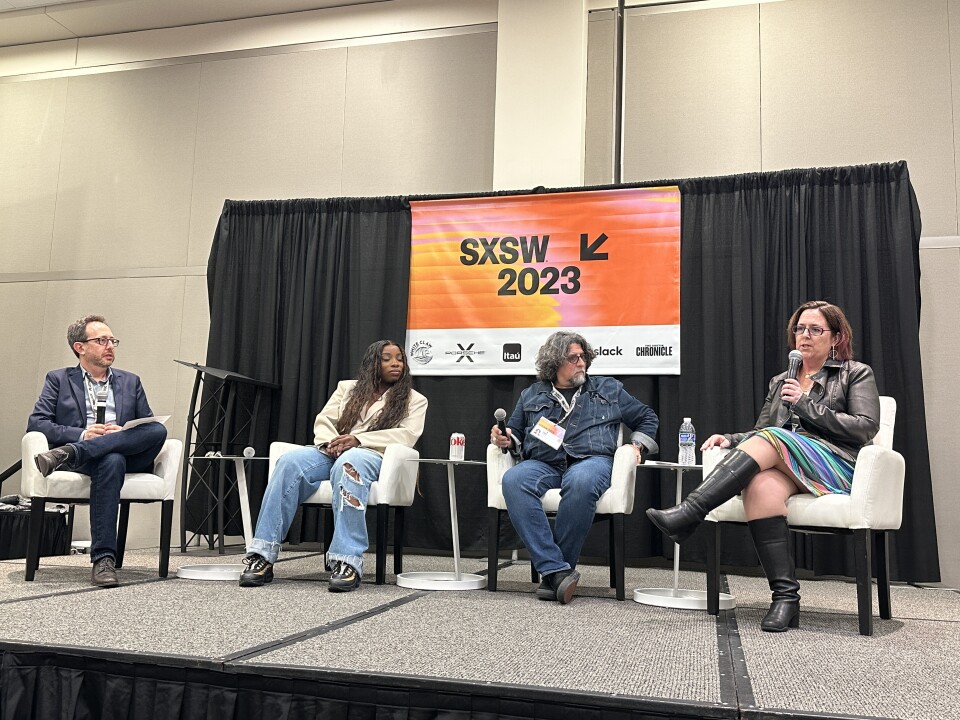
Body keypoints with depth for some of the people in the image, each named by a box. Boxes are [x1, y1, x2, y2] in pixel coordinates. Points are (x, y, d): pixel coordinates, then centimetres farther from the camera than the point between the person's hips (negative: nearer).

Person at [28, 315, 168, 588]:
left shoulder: (130, 381, 26)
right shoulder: (58, 379, 18)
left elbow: (151, 427, 18)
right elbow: (35, 423, 5)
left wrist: (125, 433, -6)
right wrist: (82, 434, -11)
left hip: (129, 455, 3)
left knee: (158, 430, -31)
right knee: (112, 461, -40)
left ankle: (68, 453, -37)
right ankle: (104, 559, -41)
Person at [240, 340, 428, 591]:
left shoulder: (414, 400, 14)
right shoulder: (347, 388, 24)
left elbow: (407, 435, -2)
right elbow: (323, 421, 15)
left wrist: (359, 439, -14)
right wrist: (330, 442, -10)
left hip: (373, 455, -3)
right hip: (331, 452, 4)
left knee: (347, 465, -41)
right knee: (290, 462, -29)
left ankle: (349, 561, -46)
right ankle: (262, 554, -32)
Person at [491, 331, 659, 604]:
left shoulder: (608, 389, 23)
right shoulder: (532, 395, 24)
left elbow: (647, 418, 29)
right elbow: (516, 435, 29)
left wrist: (638, 445, 11)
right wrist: (506, 440, 5)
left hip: (591, 460, -1)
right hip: (541, 463, 2)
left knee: (580, 482, -40)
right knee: (513, 480, -34)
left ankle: (551, 572, -29)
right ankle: (556, 570, -36)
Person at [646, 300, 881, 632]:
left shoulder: (856, 374, 15)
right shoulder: (780, 382, 27)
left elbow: (866, 428, 0)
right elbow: (759, 431, 22)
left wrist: (806, 404, -6)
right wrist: (731, 440, 1)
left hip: (836, 466, -3)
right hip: (783, 469, 3)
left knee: (770, 439, -33)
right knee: (761, 486, -36)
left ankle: (688, 513, -42)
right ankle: (785, 597, -35)